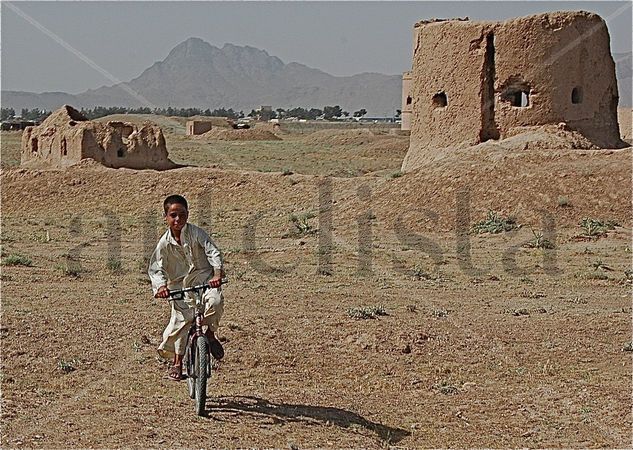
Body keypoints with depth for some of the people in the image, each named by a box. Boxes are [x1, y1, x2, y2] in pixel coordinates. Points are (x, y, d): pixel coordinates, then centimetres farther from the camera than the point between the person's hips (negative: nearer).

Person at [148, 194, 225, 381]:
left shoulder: (196, 233, -10)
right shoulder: (165, 243, -6)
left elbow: (213, 251, -18)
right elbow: (156, 268, -7)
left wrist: (218, 273, -34)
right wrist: (161, 285, -27)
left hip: (204, 277, -1)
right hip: (180, 284, 1)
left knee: (215, 301, -32)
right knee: (180, 321, -7)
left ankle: (210, 334, -2)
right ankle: (177, 362, 14)